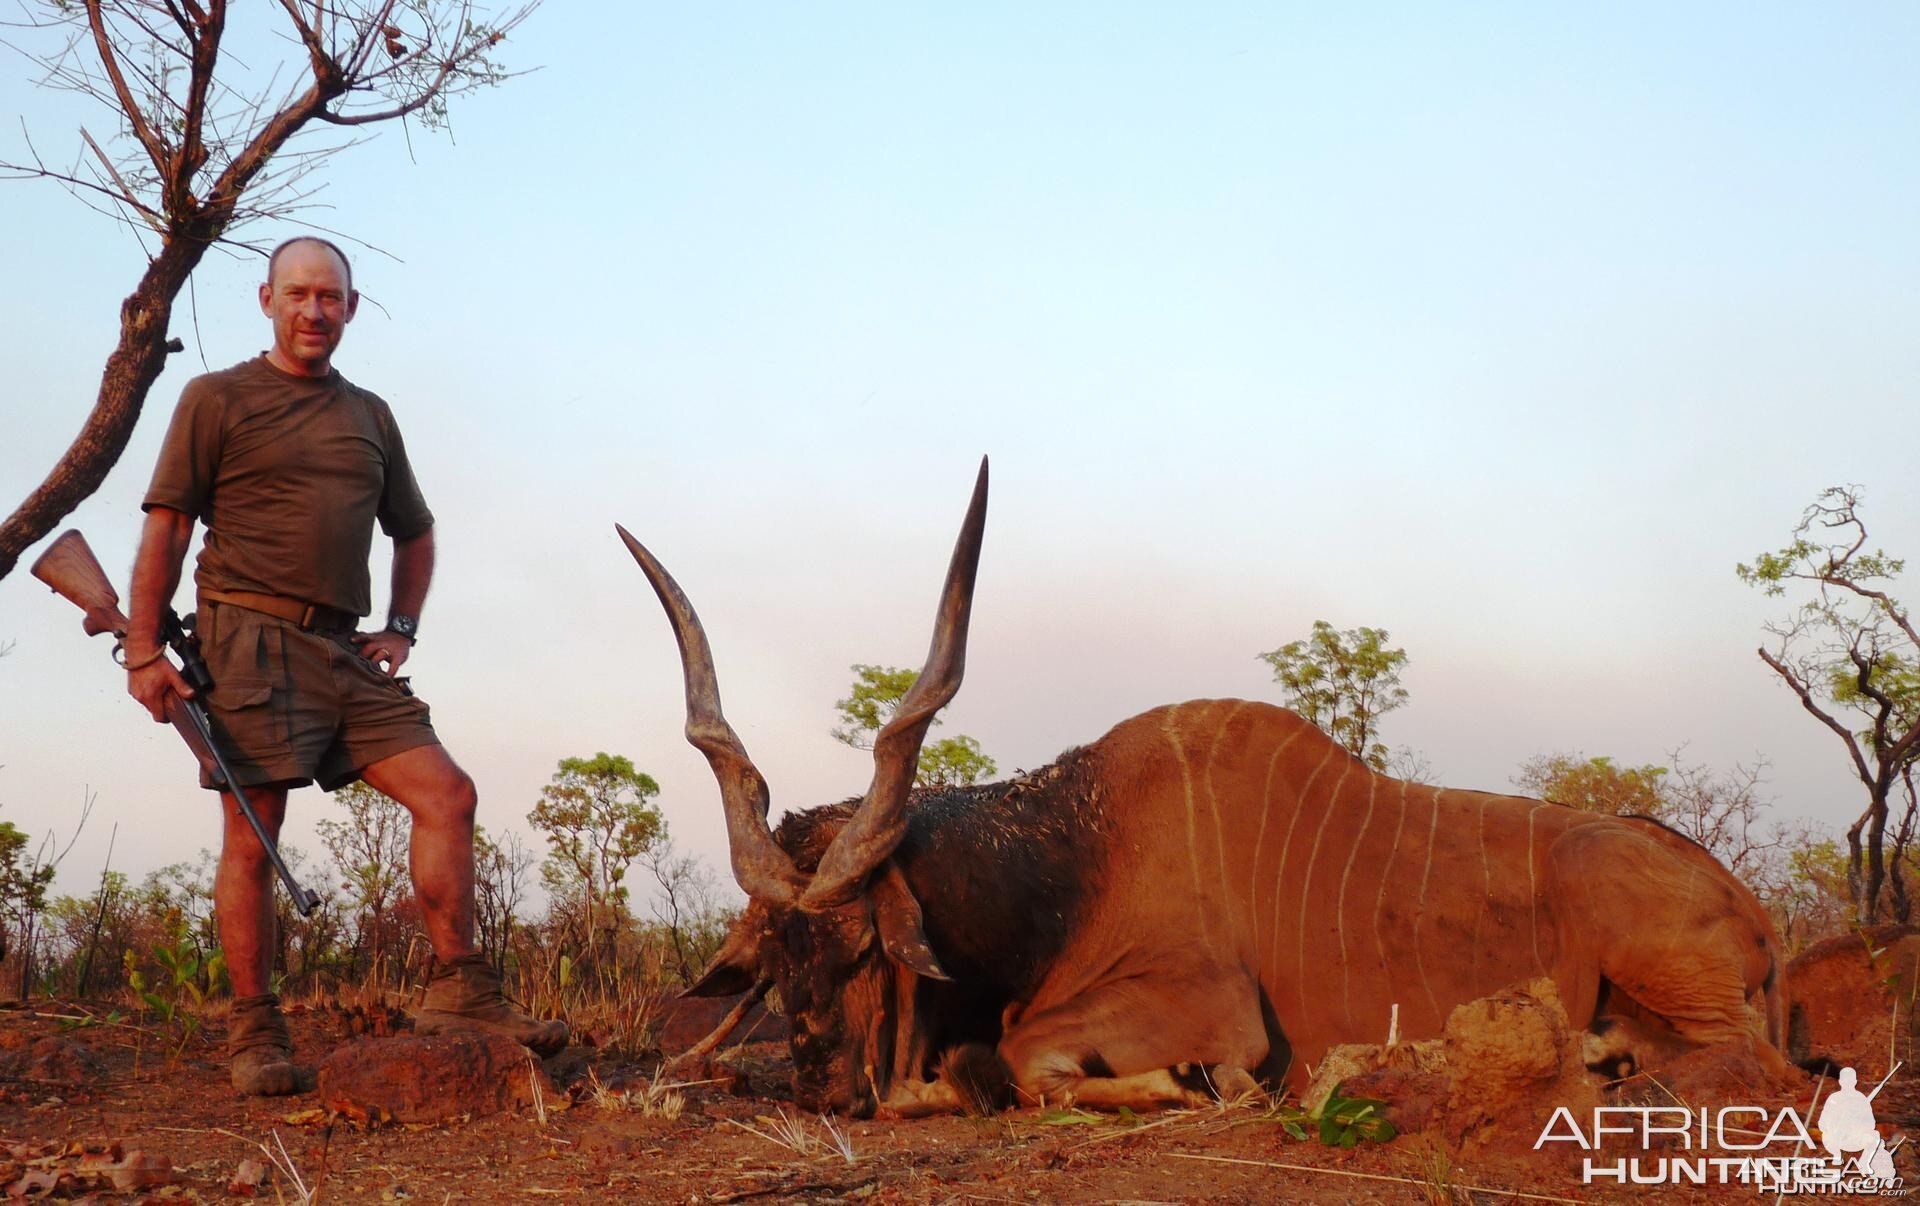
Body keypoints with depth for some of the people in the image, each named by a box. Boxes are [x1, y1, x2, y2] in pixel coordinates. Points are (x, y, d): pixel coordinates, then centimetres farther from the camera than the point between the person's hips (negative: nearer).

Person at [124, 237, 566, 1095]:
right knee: (252, 833, -6)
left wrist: (401, 630, 16)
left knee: (445, 794, -6)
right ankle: (254, 1033, 1)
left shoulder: (370, 416, 20)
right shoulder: (218, 399, 5)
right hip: (251, 638, -5)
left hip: (344, 652, 5)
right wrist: (143, 653, -9)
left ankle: (459, 990, -2)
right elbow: (165, 530, -1)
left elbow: (414, 533, 31)